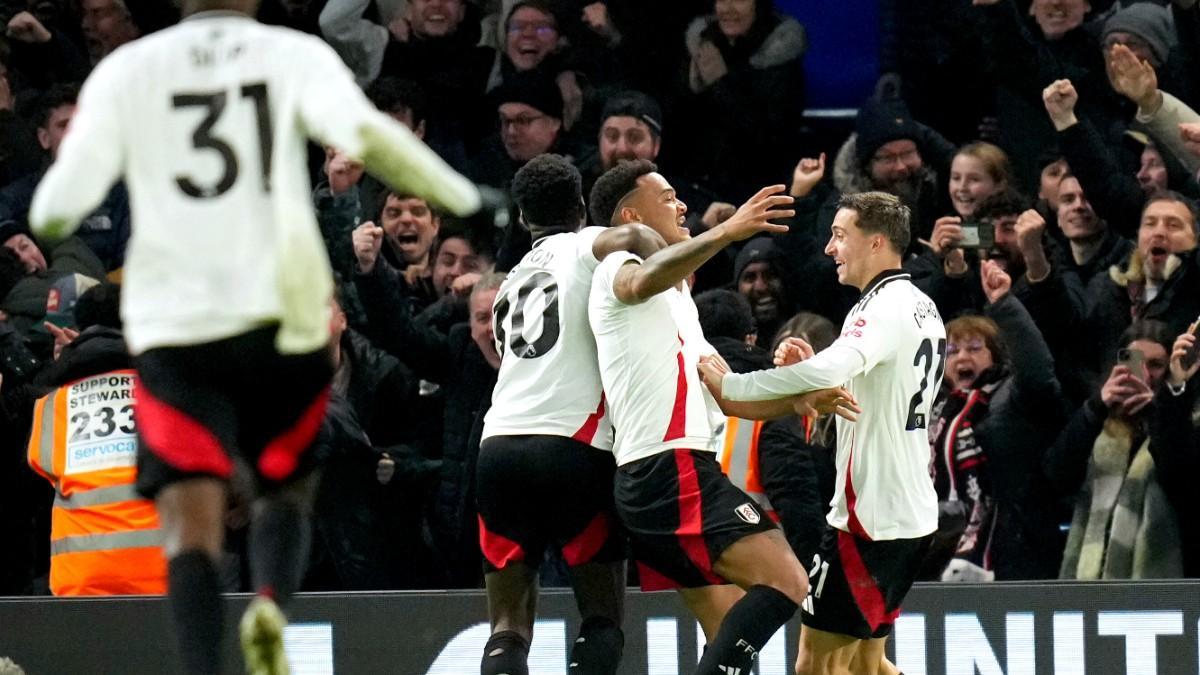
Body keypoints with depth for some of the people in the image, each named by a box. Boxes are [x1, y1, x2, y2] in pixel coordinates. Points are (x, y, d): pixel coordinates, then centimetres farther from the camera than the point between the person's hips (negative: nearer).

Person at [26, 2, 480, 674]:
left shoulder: (126, 71, 5)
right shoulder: (296, 57, 3)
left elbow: (63, 200, 0)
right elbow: (363, 133, -15)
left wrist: (48, 221, 23)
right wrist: (471, 201, -11)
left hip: (172, 327, 0)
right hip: (280, 317, 0)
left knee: (191, 521, -4)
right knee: (288, 488, 19)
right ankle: (271, 601, -13)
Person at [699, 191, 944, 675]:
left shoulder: (882, 308, -16)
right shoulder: (923, 309, 15)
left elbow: (826, 372, -34)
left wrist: (729, 385, -26)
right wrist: (809, 369, 8)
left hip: (870, 515, -10)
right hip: (911, 511, 10)